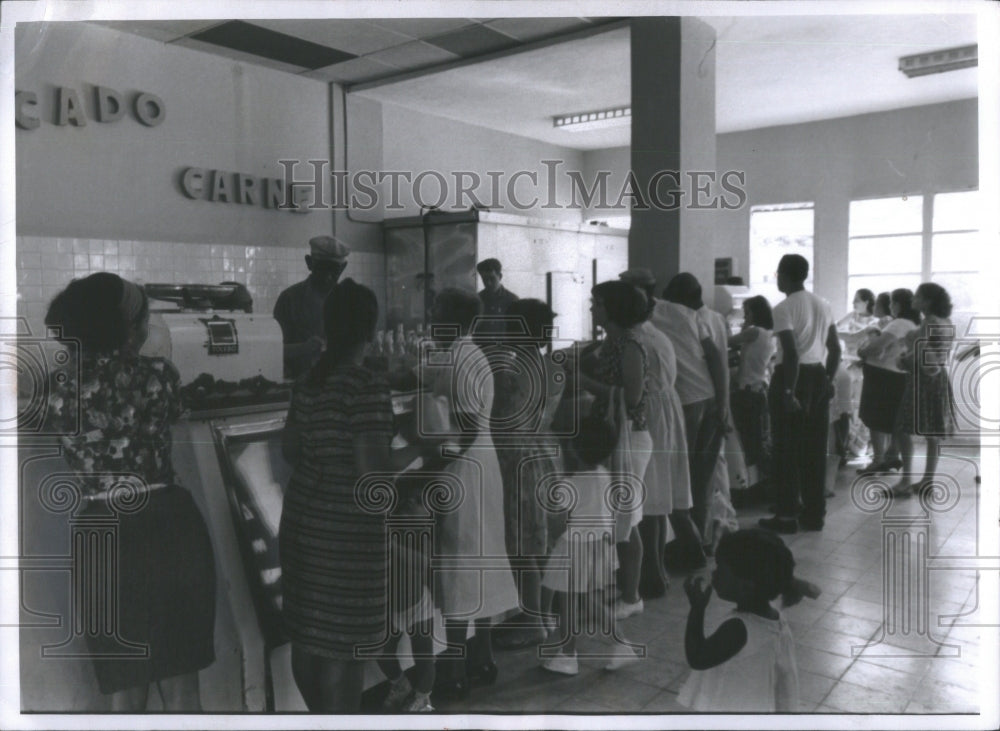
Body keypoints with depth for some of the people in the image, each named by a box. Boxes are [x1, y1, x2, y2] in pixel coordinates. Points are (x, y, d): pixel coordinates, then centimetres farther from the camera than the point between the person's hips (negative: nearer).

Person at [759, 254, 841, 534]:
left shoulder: (784, 308, -12)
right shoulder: (823, 305, 12)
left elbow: (792, 354, -21)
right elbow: (835, 349, 13)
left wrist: (788, 392, -19)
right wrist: (828, 379, 20)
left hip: (794, 377, -7)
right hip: (818, 377, 7)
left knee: (788, 450, 1)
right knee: (815, 449, 11)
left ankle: (788, 516, 6)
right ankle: (814, 514, 18)